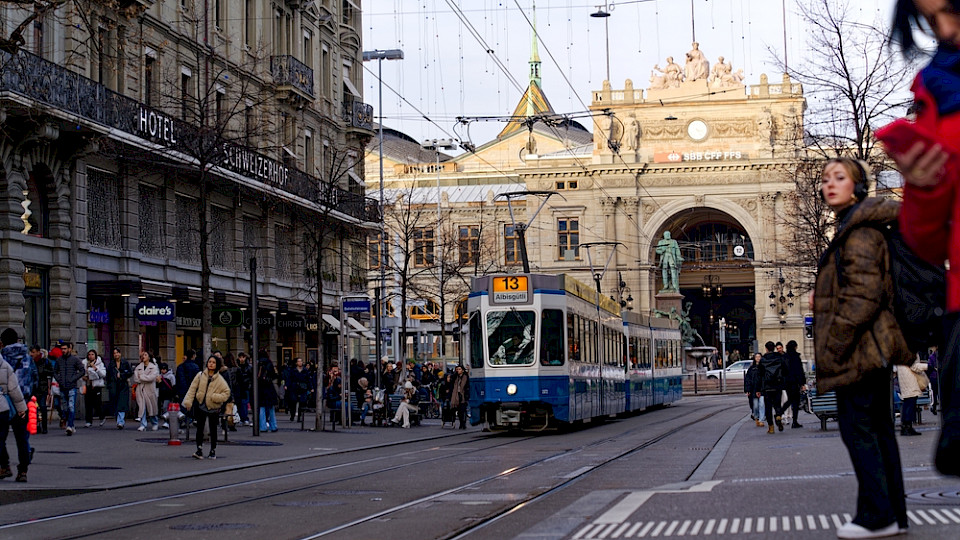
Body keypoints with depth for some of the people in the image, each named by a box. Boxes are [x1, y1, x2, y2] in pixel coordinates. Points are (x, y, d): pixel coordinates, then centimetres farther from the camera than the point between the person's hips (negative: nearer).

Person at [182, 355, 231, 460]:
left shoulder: (220, 379, -6)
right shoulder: (200, 375, -1)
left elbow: (227, 393, -4)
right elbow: (192, 388, 1)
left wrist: (215, 397, -18)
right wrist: (188, 401, -7)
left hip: (213, 407, -1)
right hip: (201, 406, 1)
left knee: (213, 430, 8)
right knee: (199, 428, -6)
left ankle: (213, 451, 19)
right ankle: (199, 449, -6)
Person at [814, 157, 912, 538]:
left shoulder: (858, 230, -13)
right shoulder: (855, 226, 18)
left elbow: (864, 292, -20)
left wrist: (836, 344, -19)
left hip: (859, 346, -10)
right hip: (872, 348, 10)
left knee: (857, 426, -8)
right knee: (878, 428, 10)